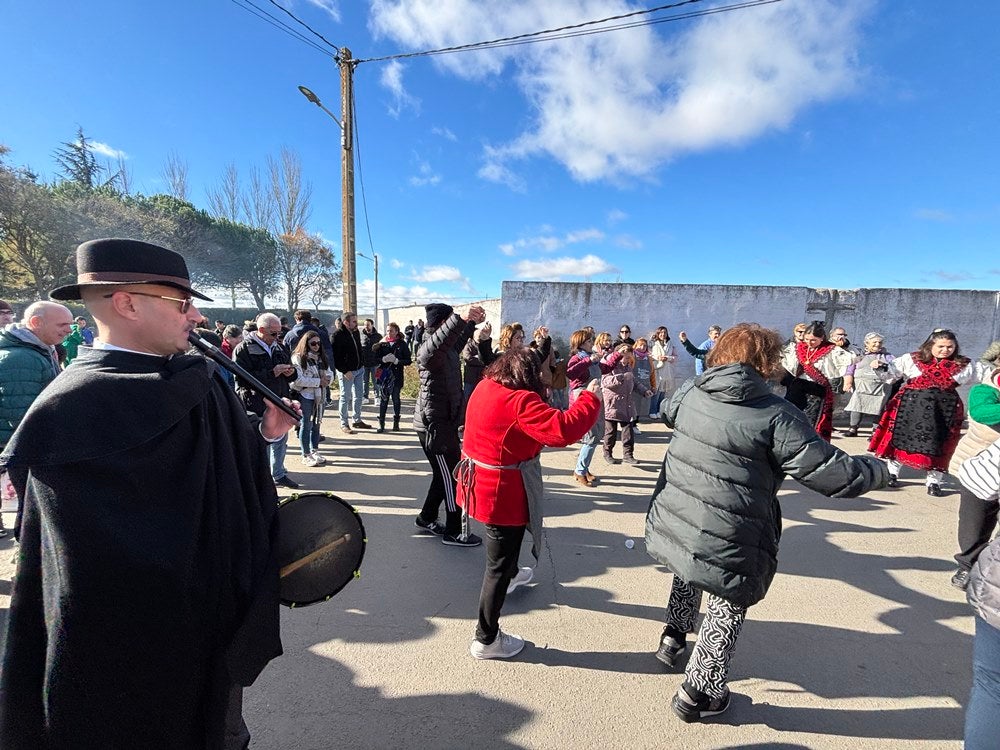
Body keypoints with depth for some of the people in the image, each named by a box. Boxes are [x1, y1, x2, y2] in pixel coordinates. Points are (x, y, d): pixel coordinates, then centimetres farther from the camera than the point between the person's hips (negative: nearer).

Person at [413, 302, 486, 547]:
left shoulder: (448, 348, 10)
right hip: (435, 423, -10)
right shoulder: (428, 349, -19)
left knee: (444, 474, 19)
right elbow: (440, 341, -45)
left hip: (443, 421, 10)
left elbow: (458, 340, 34)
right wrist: (463, 318, -54)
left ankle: (427, 518, 35)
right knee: (453, 476, -1)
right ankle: (454, 531, 11)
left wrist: (473, 322, 26)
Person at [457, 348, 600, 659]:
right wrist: (590, 397, -21)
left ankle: (510, 574, 64)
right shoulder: (521, 400, -26)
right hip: (503, 492, -9)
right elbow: (564, 430, -32)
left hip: (479, 482, 9)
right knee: (499, 565, 7)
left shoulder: (485, 387, -1)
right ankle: (486, 640, 23)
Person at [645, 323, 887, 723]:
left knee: (689, 574, 35)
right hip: (726, 545, -5)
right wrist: (877, 469, 6)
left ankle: (674, 636, 45)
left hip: (671, 524, 6)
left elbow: (668, 412, 21)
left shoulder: (690, 391, -2)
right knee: (729, 604, 20)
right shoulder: (776, 415, -18)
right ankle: (699, 691, 30)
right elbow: (837, 474, -14)